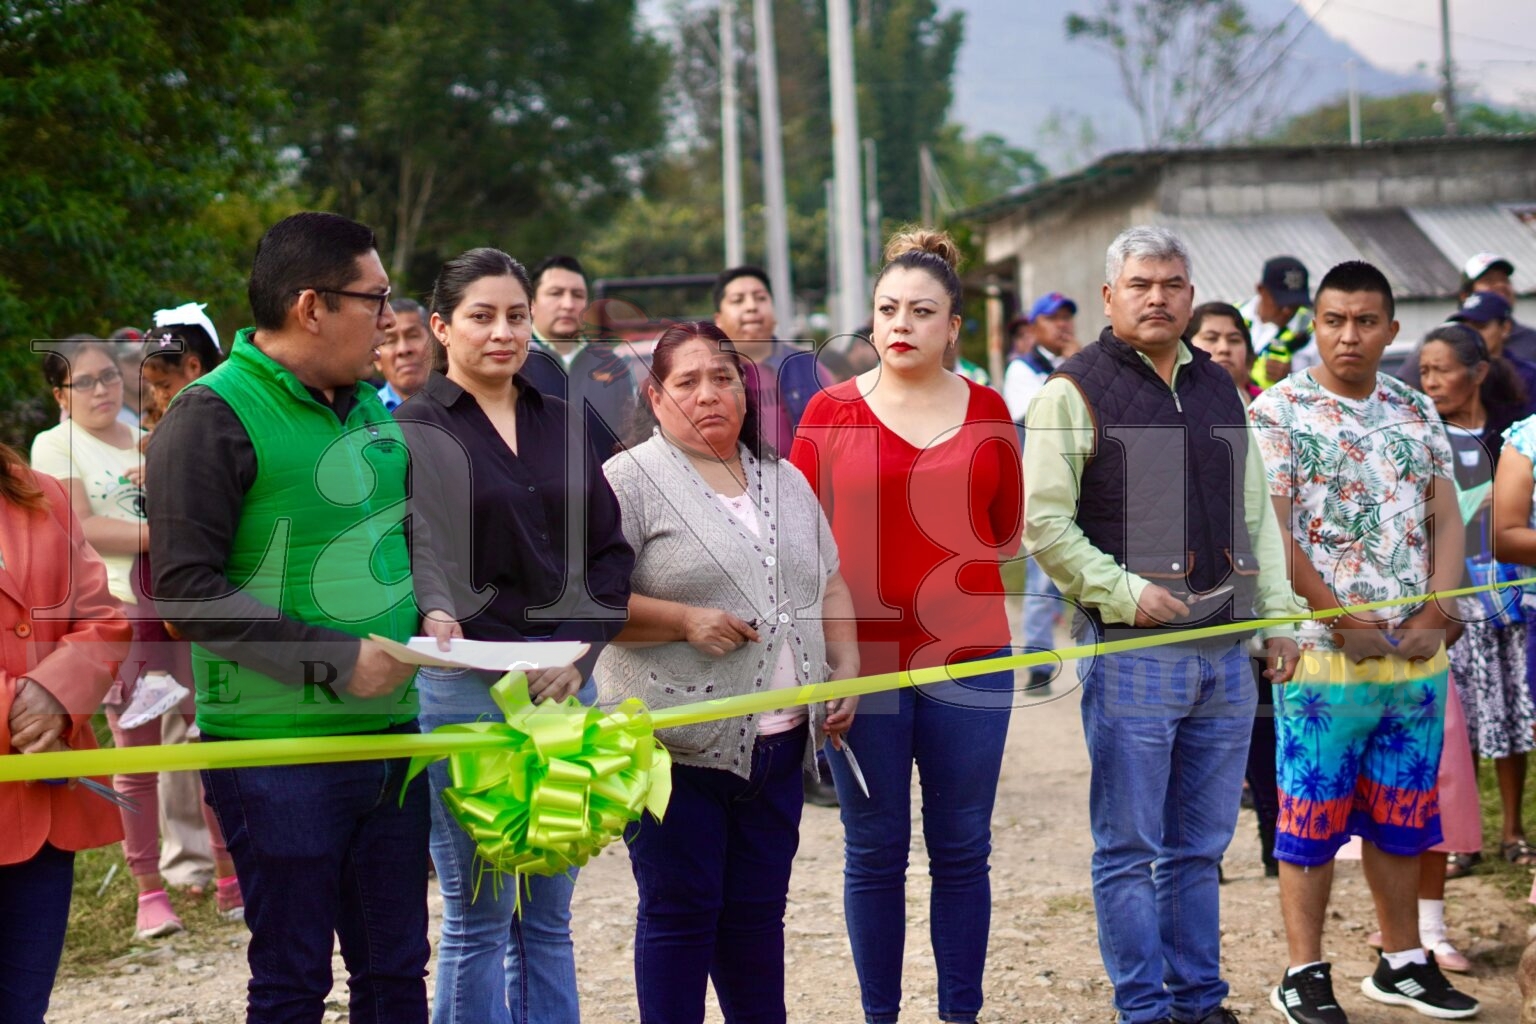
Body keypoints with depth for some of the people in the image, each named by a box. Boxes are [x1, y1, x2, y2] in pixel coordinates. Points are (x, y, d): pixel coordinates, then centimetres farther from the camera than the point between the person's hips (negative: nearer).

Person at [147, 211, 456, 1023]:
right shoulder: (213, 415, -12)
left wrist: (431, 607, 2)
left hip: (391, 735, 7)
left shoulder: (369, 408, 12)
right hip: (280, 750, -7)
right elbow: (186, 590, -17)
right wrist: (337, 663, -19)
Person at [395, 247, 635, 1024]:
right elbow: (430, 571, -10)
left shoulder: (560, 425, 14)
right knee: (478, 916, -1)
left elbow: (610, 552, 9)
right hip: (466, 688, -5)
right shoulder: (416, 431, -2)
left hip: (568, 681, 5)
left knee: (549, 916, 9)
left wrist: (575, 653, -6)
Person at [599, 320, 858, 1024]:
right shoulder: (632, 480, -6)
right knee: (680, 913, 1)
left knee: (758, 911, 12)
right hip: (679, 746, -5)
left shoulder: (785, 482, 15)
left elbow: (829, 585, 21)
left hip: (778, 744, 6)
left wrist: (845, 669, 7)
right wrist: (686, 621, -18)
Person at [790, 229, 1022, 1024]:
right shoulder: (830, 411, 0)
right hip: (860, 656, -1)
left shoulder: (987, 410, 5)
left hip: (967, 655, 1)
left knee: (962, 848, 7)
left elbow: (1007, 530, 13)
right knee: (874, 852, 7)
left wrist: (948, 575, 1)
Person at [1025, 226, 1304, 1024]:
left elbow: (1256, 514, 19)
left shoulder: (1219, 388, 16)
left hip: (1225, 650, 6)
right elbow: (1043, 523, -9)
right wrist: (1124, 592, -16)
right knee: (1131, 850, 0)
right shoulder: (1076, 390, -4)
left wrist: (1279, 615, 11)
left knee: (1200, 846, 13)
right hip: (1131, 651, -6)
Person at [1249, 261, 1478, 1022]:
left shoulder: (1418, 413, 12)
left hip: (1418, 653, 5)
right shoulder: (1278, 412, -5)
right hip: (1323, 653, -5)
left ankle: (1402, 961, 23)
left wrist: (1436, 611, -5)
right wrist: (1339, 617, -15)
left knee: (1402, 813, 12)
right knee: (1312, 814, 0)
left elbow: (1446, 517, 10)